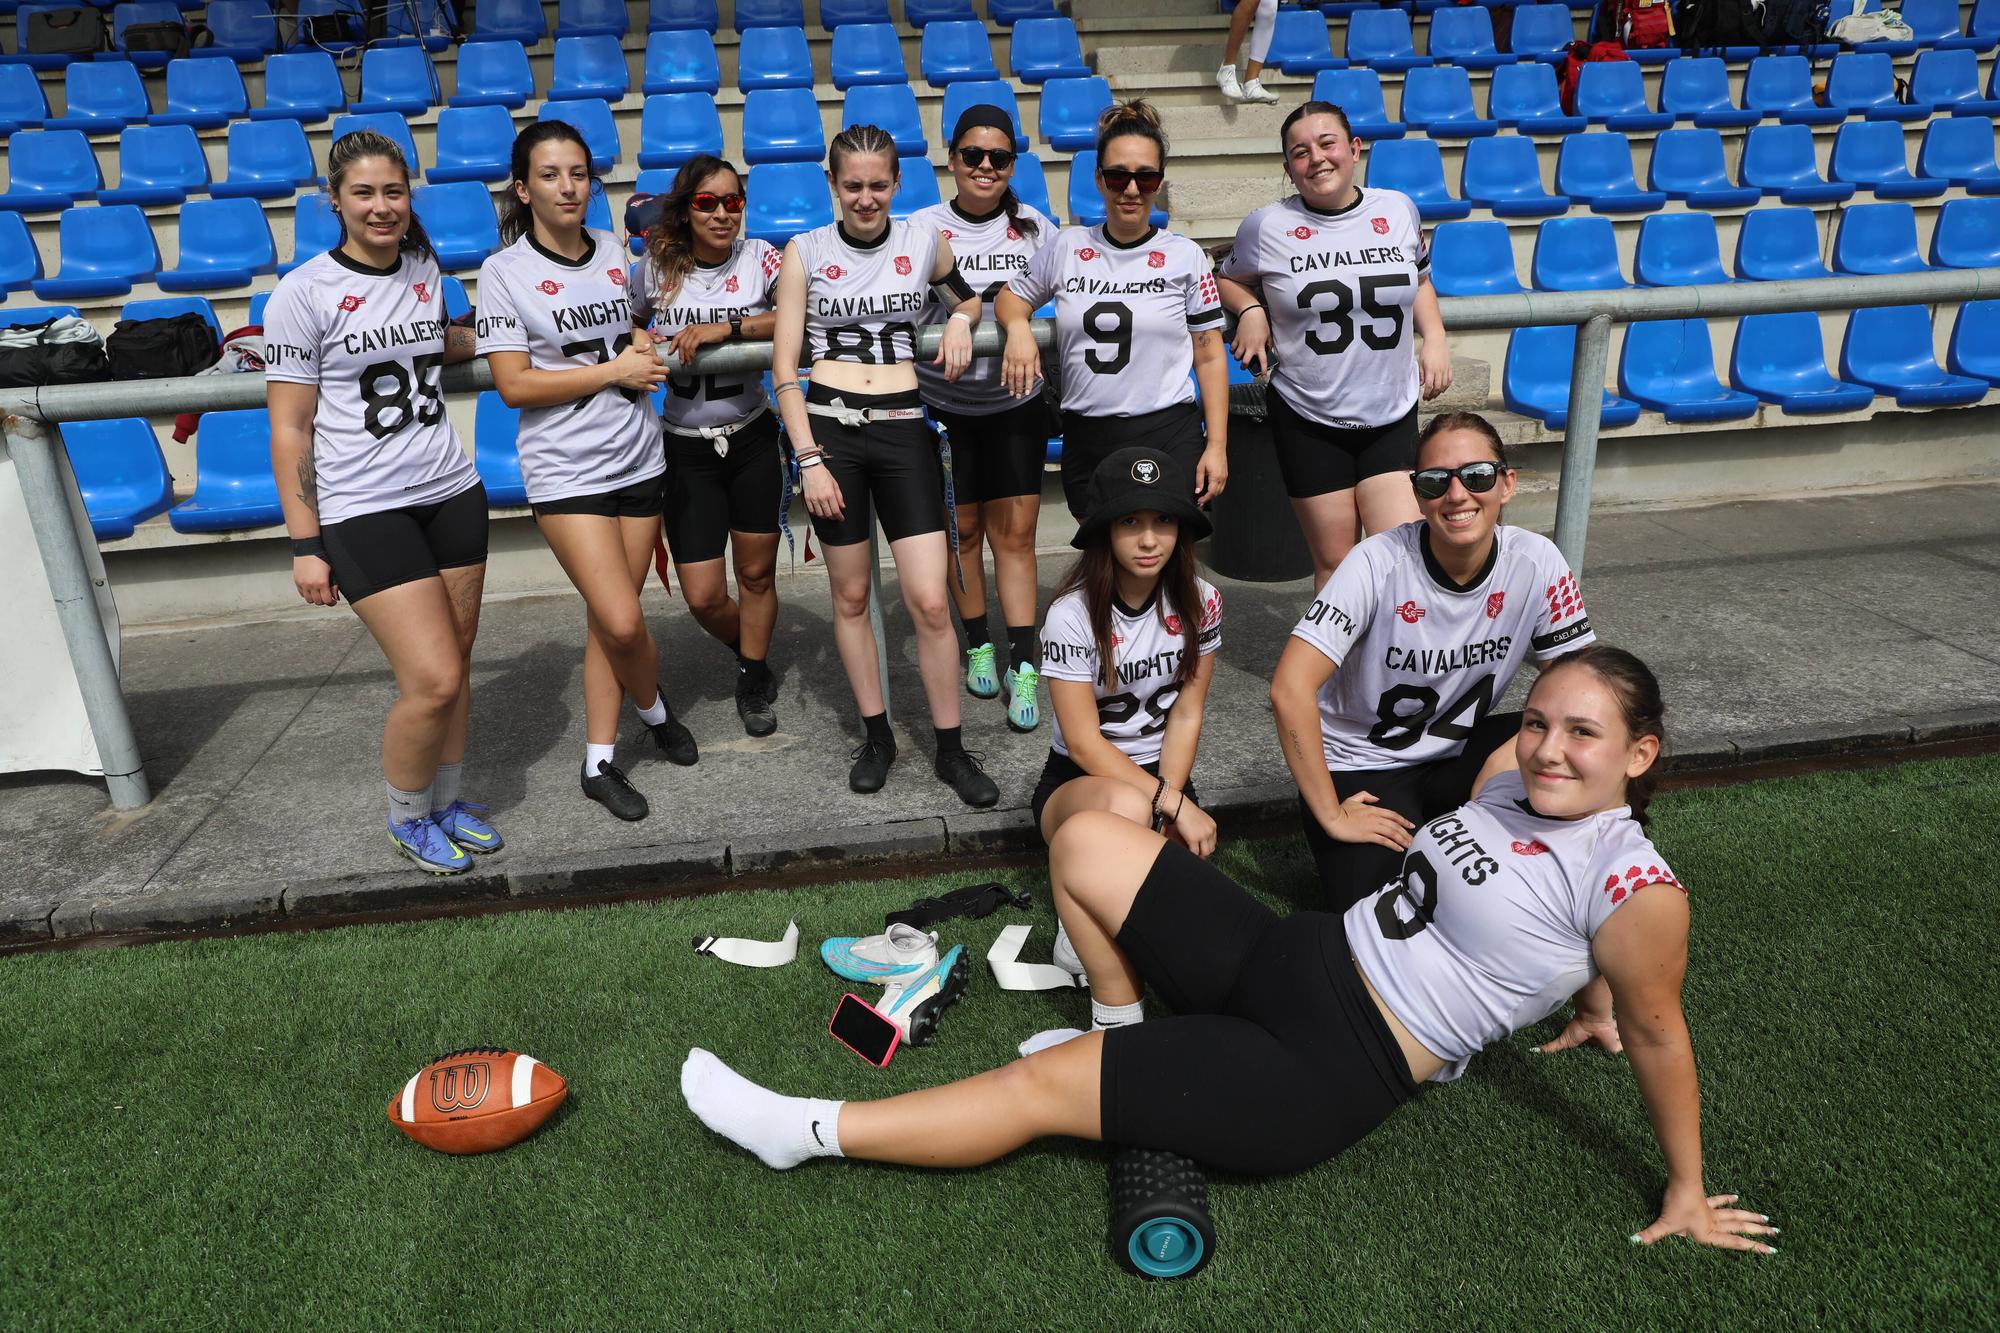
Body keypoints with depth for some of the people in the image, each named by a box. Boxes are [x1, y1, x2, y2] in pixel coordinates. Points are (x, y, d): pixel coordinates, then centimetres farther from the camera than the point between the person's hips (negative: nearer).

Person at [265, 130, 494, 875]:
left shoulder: (424, 270, 8)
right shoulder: (304, 294, -8)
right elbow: (290, 430, -7)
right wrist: (306, 544, -10)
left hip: (451, 492, 5)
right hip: (364, 511, -5)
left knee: (455, 663, 9)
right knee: (433, 680, -10)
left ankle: (446, 801, 30)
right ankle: (408, 819, 16)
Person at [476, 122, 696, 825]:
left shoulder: (616, 252, 7)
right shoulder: (504, 271, -6)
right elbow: (514, 385, -10)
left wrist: (643, 354, -2)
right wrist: (613, 370, -12)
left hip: (638, 459, 4)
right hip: (566, 471, -4)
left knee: (610, 619, 7)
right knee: (622, 622, -11)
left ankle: (600, 762, 22)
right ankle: (654, 708, 20)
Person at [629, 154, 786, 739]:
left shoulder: (758, 257, -7)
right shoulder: (655, 267, -3)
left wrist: (728, 327, -29)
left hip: (752, 437, 0)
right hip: (687, 447, 1)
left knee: (756, 574, 11)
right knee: (704, 597, -1)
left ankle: (753, 680, 36)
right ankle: (751, 655, 34)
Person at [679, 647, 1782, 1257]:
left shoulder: (1637, 887, -15)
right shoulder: (1516, 785, 7)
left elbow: (1657, 1034, -6)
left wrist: (1687, 1194, 2)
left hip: (1326, 1077, -8)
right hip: (1288, 956, 8)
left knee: (1036, 1086, -12)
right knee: (1085, 840, 0)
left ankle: (803, 1131, 1)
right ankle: (1124, 1035, 20)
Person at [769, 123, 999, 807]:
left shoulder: (925, 243, 7)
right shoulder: (805, 250, 2)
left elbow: (969, 298, 27)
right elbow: (784, 370, -1)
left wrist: (960, 321, 3)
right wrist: (809, 459, -9)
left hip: (904, 430, 0)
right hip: (829, 429, 0)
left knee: (930, 600, -6)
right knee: (850, 596, 8)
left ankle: (951, 750, 8)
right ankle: (876, 735, 24)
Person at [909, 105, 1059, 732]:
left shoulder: (1034, 228, 1)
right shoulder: (922, 228, -5)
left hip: (1015, 404, 1)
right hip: (944, 404, 0)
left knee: (1015, 533, 0)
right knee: (963, 529, 11)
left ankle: (1023, 668, 3)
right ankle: (977, 645, 29)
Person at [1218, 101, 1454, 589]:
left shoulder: (1398, 209, 4)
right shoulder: (1267, 226, -4)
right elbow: (1229, 279, 13)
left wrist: (1435, 337, 5)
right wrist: (1250, 311, -8)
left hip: (1392, 416, 2)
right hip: (1308, 420, -2)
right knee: (1334, 561, 6)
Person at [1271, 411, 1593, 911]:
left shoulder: (1536, 564, -13)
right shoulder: (1379, 563, -23)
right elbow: (1290, 688, -28)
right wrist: (1332, 816, -24)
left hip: (1458, 755, 3)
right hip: (1359, 764, -3)